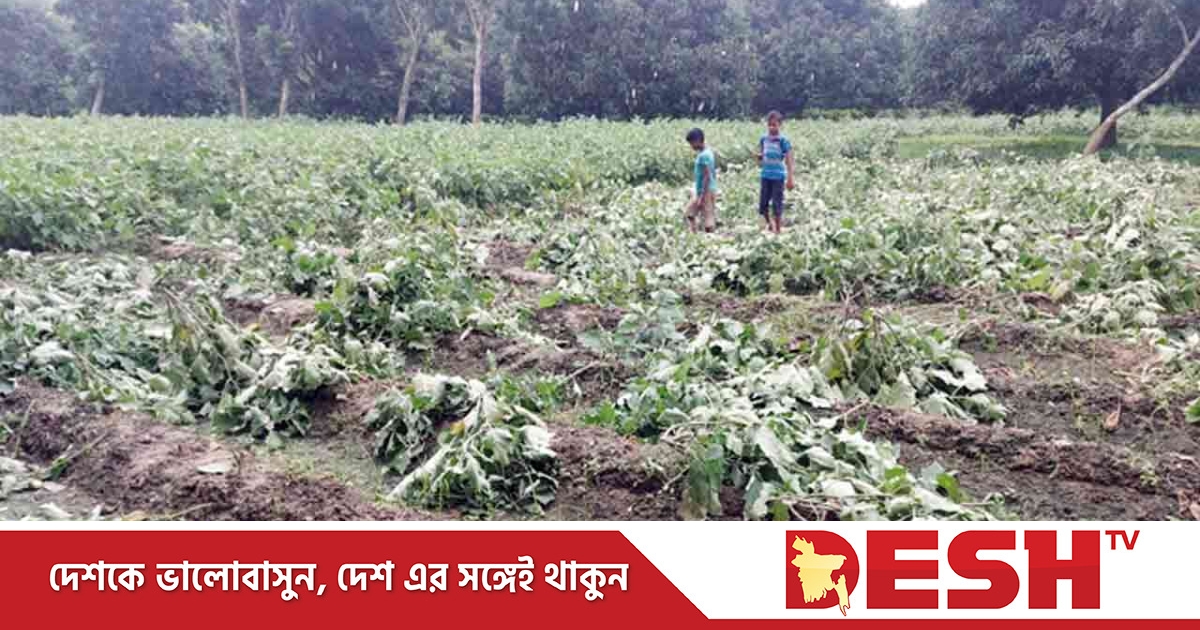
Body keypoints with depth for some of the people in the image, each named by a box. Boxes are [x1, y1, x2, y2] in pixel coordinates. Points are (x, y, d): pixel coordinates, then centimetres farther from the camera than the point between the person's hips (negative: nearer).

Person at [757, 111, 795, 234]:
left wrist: (790, 178, -12)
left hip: (778, 176, -4)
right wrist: (759, 158, -11)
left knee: (777, 205, -1)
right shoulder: (763, 139, 6)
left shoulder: (783, 140, -8)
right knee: (762, 205, 5)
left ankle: (778, 229, 12)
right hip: (766, 176, 4)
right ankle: (770, 223, 31)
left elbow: (789, 160, -8)